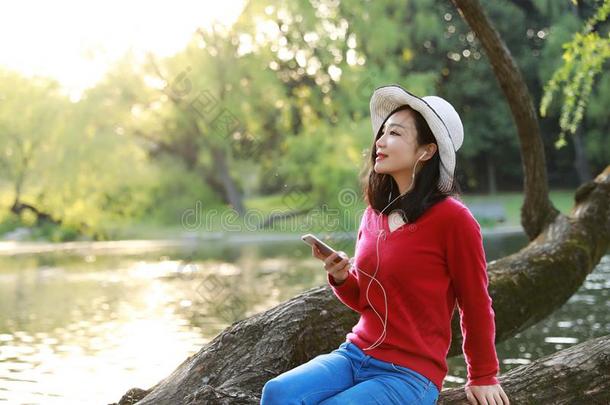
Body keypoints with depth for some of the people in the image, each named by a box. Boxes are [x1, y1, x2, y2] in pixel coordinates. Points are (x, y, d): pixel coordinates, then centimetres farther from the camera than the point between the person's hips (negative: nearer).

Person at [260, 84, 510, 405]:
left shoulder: (451, 218, -13)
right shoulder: (374, 214, 8)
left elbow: (476, 306, -3)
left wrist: (483, 378, 7)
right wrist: (340, 276, -5)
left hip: (411, 374, -6)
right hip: (355, 354, 6)